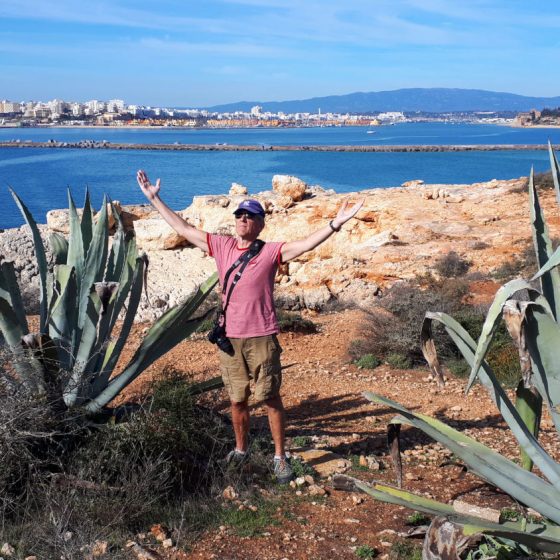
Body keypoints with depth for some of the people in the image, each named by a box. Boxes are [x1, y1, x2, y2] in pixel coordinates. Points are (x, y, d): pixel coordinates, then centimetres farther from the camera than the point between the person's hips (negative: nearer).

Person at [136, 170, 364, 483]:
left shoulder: (270, 252, -7)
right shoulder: (221, 246, 5)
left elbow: (306, 244, -20)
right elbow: (183, 228, 10)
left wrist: (335, 224, -35)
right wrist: (155, 199, 11)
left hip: (262, 339, -3)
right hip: (230, 339, 4)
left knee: (271, 399, 5)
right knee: (237, 400, 15)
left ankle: (280, 457, 17)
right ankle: (241, 450, 34)